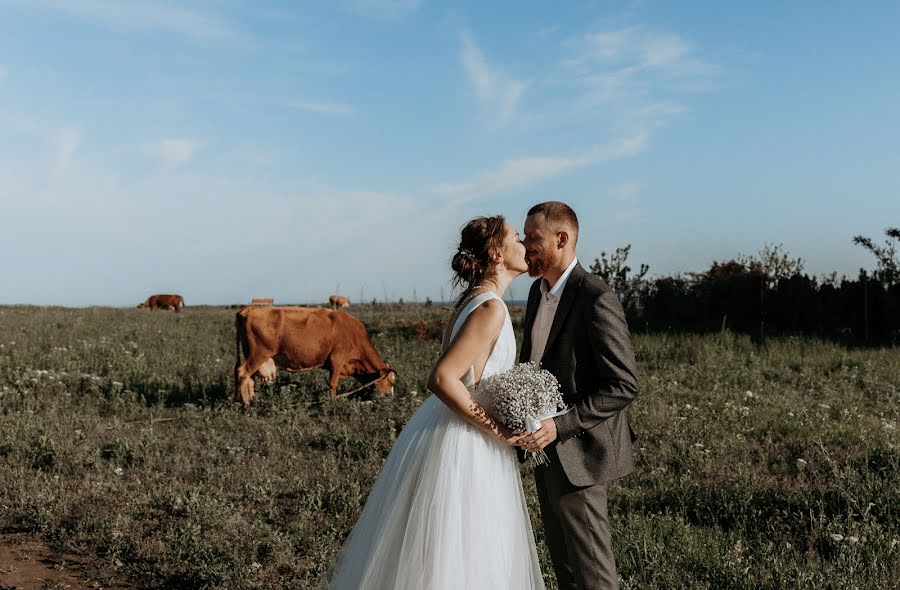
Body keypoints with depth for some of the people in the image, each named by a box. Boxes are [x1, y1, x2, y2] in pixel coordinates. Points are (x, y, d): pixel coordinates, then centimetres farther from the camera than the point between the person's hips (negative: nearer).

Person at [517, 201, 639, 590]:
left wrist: (560, 425, -26)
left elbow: (624, 386, -21)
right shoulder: (539, 291, 8)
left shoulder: (596, 299, -20)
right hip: (546, 449, 9)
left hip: (577, 454, -9)